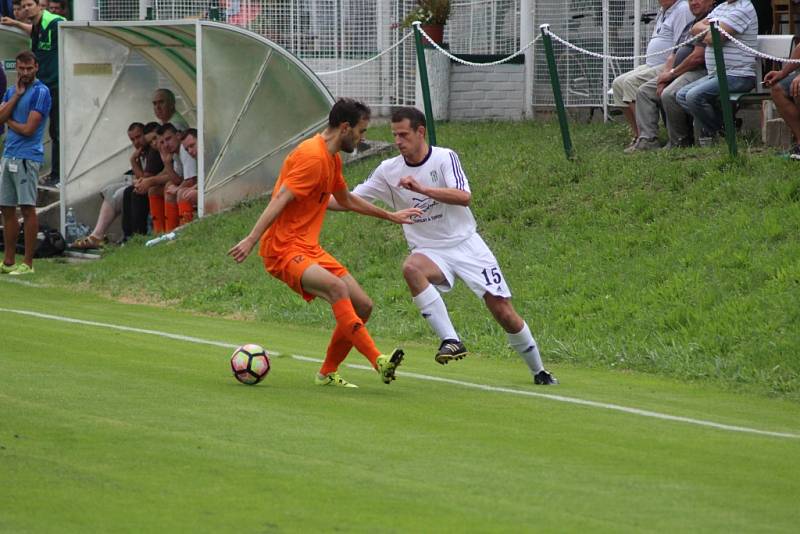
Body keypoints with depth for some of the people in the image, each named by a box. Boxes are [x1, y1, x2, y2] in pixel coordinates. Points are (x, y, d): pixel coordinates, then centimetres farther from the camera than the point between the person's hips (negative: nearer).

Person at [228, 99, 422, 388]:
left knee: (363, 306, 4)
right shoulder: (312, 156, -15)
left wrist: (390, 216, 41)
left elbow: (346, 200, 35)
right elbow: (280, 200, -24)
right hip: (283, 250, -10)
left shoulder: (333, 159, 17)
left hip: (310, 249, 10)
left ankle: (327, 374, 17)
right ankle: (378, 362, -40)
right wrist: (251, 240, -32)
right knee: (337, 288, -33)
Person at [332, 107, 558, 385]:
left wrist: (420, 189, -32)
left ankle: (538, 371, 17)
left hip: (466, 244, -2)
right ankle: (451, 341, -36)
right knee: (411, 268, -35)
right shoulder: (388, 170, 1)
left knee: (503, 310, -6)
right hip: (430, 251, 2)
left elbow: (464, 196, -24)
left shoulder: (445, 158, -9)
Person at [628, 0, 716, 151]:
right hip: (679, 73, 11)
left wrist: (672, 73, -8)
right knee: (644, 91, 2)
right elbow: (673, 56, 22)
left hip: (699, 71, -11)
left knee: (669, 94, -32)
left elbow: (698, 57, -18)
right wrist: (663, 78, 4)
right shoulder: (689, 25, 24)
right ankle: (648, 139, -7)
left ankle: (680, 142, -15)